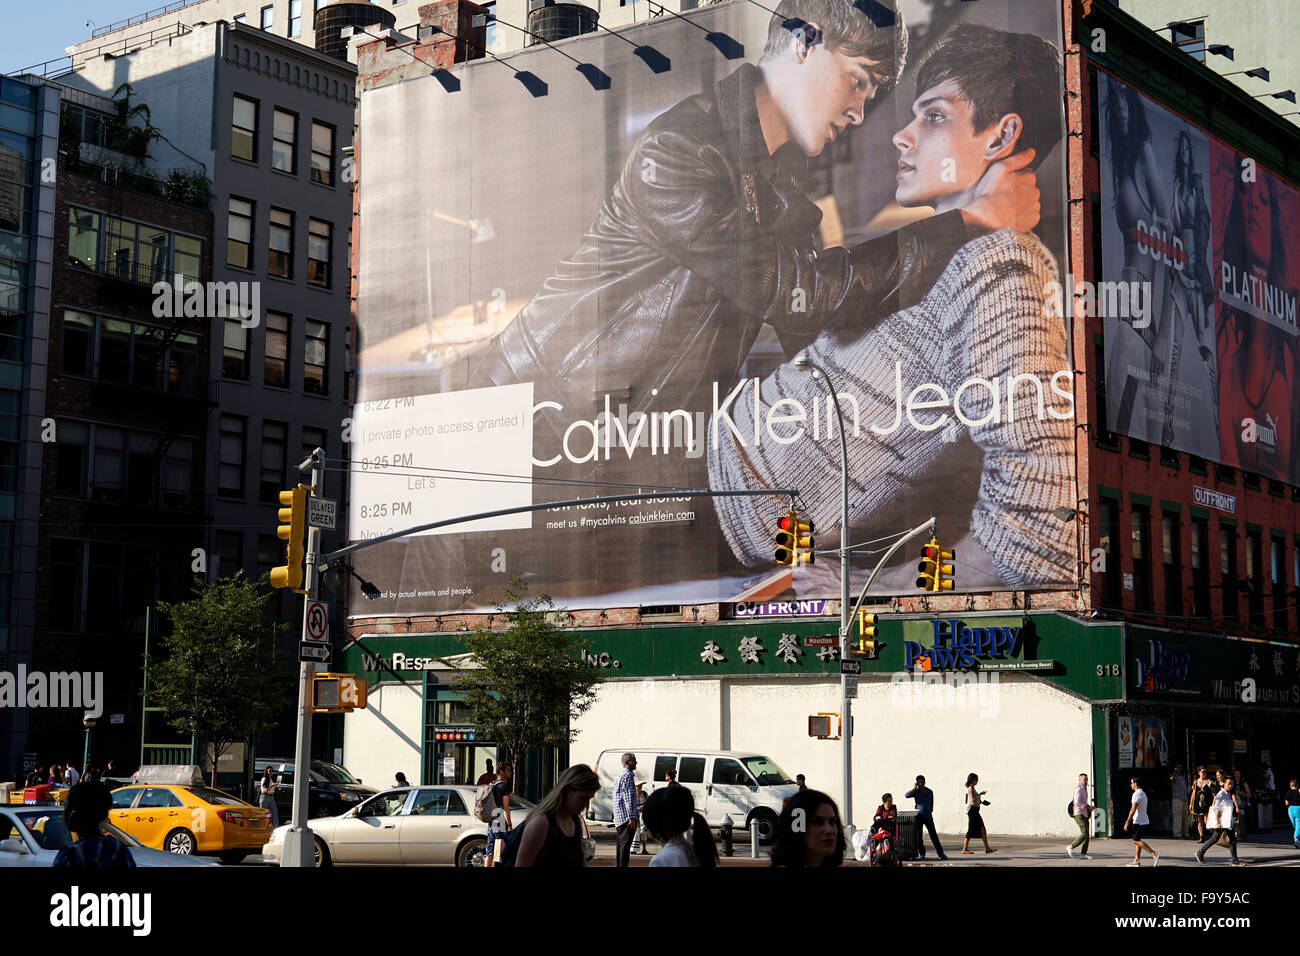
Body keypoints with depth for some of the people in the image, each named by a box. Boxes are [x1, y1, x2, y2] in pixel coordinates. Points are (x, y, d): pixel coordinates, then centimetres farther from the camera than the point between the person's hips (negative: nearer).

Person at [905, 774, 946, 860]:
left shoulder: (930, 792, 10)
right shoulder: (915, 792, 1)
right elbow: (906, 795, -17)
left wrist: (930, 811, 10)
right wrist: (914, 788, -13)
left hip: (928, 816, 1)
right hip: (919, 816, -1)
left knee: (933, 835, -1)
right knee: (919, 835, 0)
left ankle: (940, 853, 0)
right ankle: (922, 853, 11)